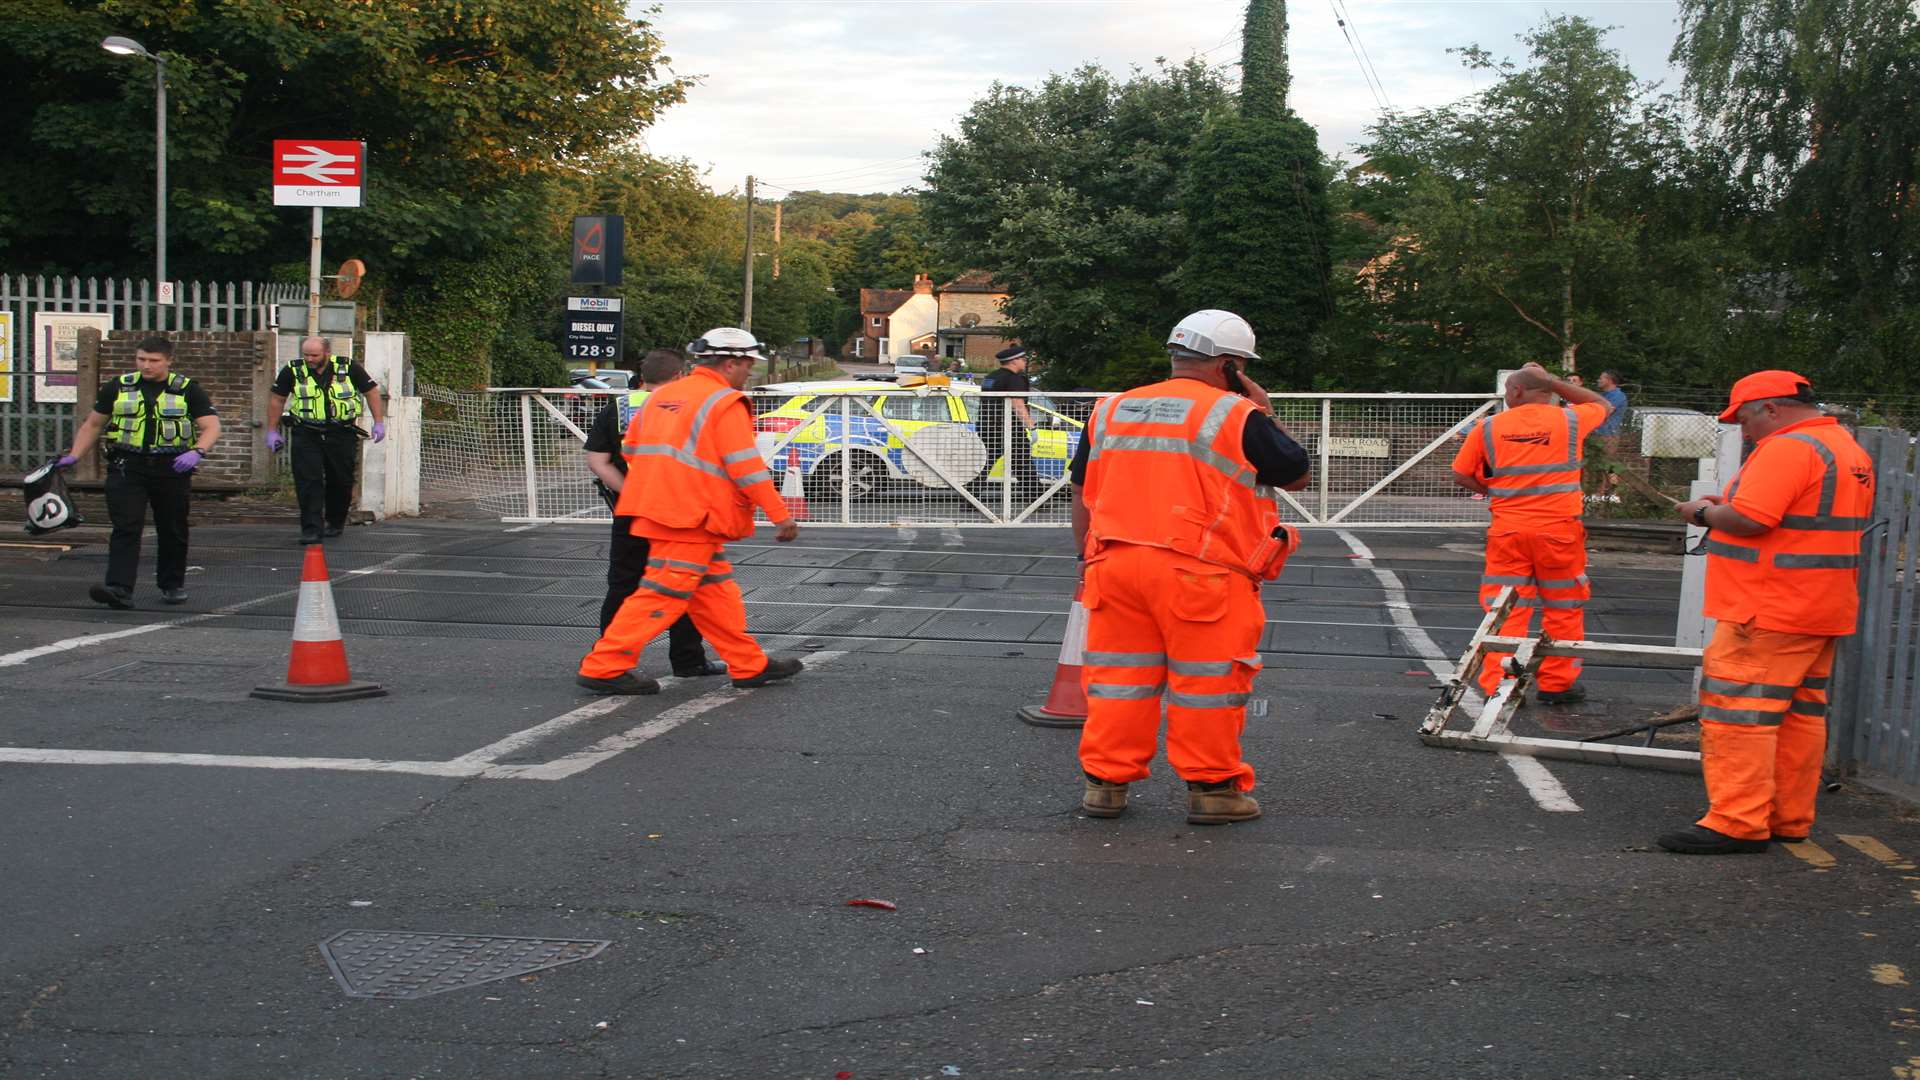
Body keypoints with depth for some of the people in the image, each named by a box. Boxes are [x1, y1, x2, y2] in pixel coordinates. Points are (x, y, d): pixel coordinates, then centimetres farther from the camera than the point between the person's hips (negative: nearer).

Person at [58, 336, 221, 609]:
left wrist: (197, 452, -25)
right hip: (127, 468, 0)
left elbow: (211, 426, -6)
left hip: (173, 467, 0)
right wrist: (74, 456, 5)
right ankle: (119, 589, -20)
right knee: (126, 529, -11)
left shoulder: (188, 390, 2)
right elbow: (93, 424, 17)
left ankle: (173, 584, 28)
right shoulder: (117, 387, 8)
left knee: (173, 532, 10)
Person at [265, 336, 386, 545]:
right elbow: (277, 400, 9)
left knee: (340, 482, 8)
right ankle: (311, 529, -7)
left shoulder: (348, 368, -3)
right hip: (306, 434, 0)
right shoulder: (293, 371, -1)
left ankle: (336, 523, 29)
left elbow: (370, 391, 6)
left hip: (342, 434, 0)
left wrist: (379, 422, 1)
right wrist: (272, 431, 7)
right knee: (308, 482, -10)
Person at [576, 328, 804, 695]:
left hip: (657, 509, 9)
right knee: (664, 593, -5)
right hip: (691, 517, -9)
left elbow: (631, 449, 20)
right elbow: (747, 467, -14)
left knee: (716, 589, 14)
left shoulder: (661, 396, 15)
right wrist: (781, 516, -10)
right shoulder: (725, 403, -9)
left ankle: (751, 665, 20)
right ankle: (604, 667, -2)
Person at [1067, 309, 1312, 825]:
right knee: (1207, 680, 6)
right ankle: (1212, 787, 12)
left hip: (1116, 566, 5)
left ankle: (1105, 782, 16)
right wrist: (1266, 415, 14)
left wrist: (1089, 562, 21)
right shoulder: (1236, 415, -4)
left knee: (1120, 675, 12)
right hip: (1201, 571, -5)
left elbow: (1083, 495, 15)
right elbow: (1296, 475, 5)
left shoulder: (1110, 411, 12)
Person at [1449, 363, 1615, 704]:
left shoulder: (1489, 428, 1)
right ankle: (1556, 683, 17)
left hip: (1507, 531, 1)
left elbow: (1461, 475, 5)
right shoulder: (1570, 421, 1)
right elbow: (1602, 405, 22)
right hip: (1558, 530, -1)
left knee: (1505, 611, 5)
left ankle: (1497, 685, 3)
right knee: (1563, 611, 11)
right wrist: (1552, 382, 16)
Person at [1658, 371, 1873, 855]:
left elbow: (1746, 520, -25)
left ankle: (1738, 823, -9)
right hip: (1823, 612, 10)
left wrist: (1705, 513, -5)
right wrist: (1726, 507, 15)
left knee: (1738, 711, -8)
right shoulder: (1849, 450, 17)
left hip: (1769, 614, -10)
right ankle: (1789, 819, 19)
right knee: (1801, 713, 13)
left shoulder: (1787, 449, -16)